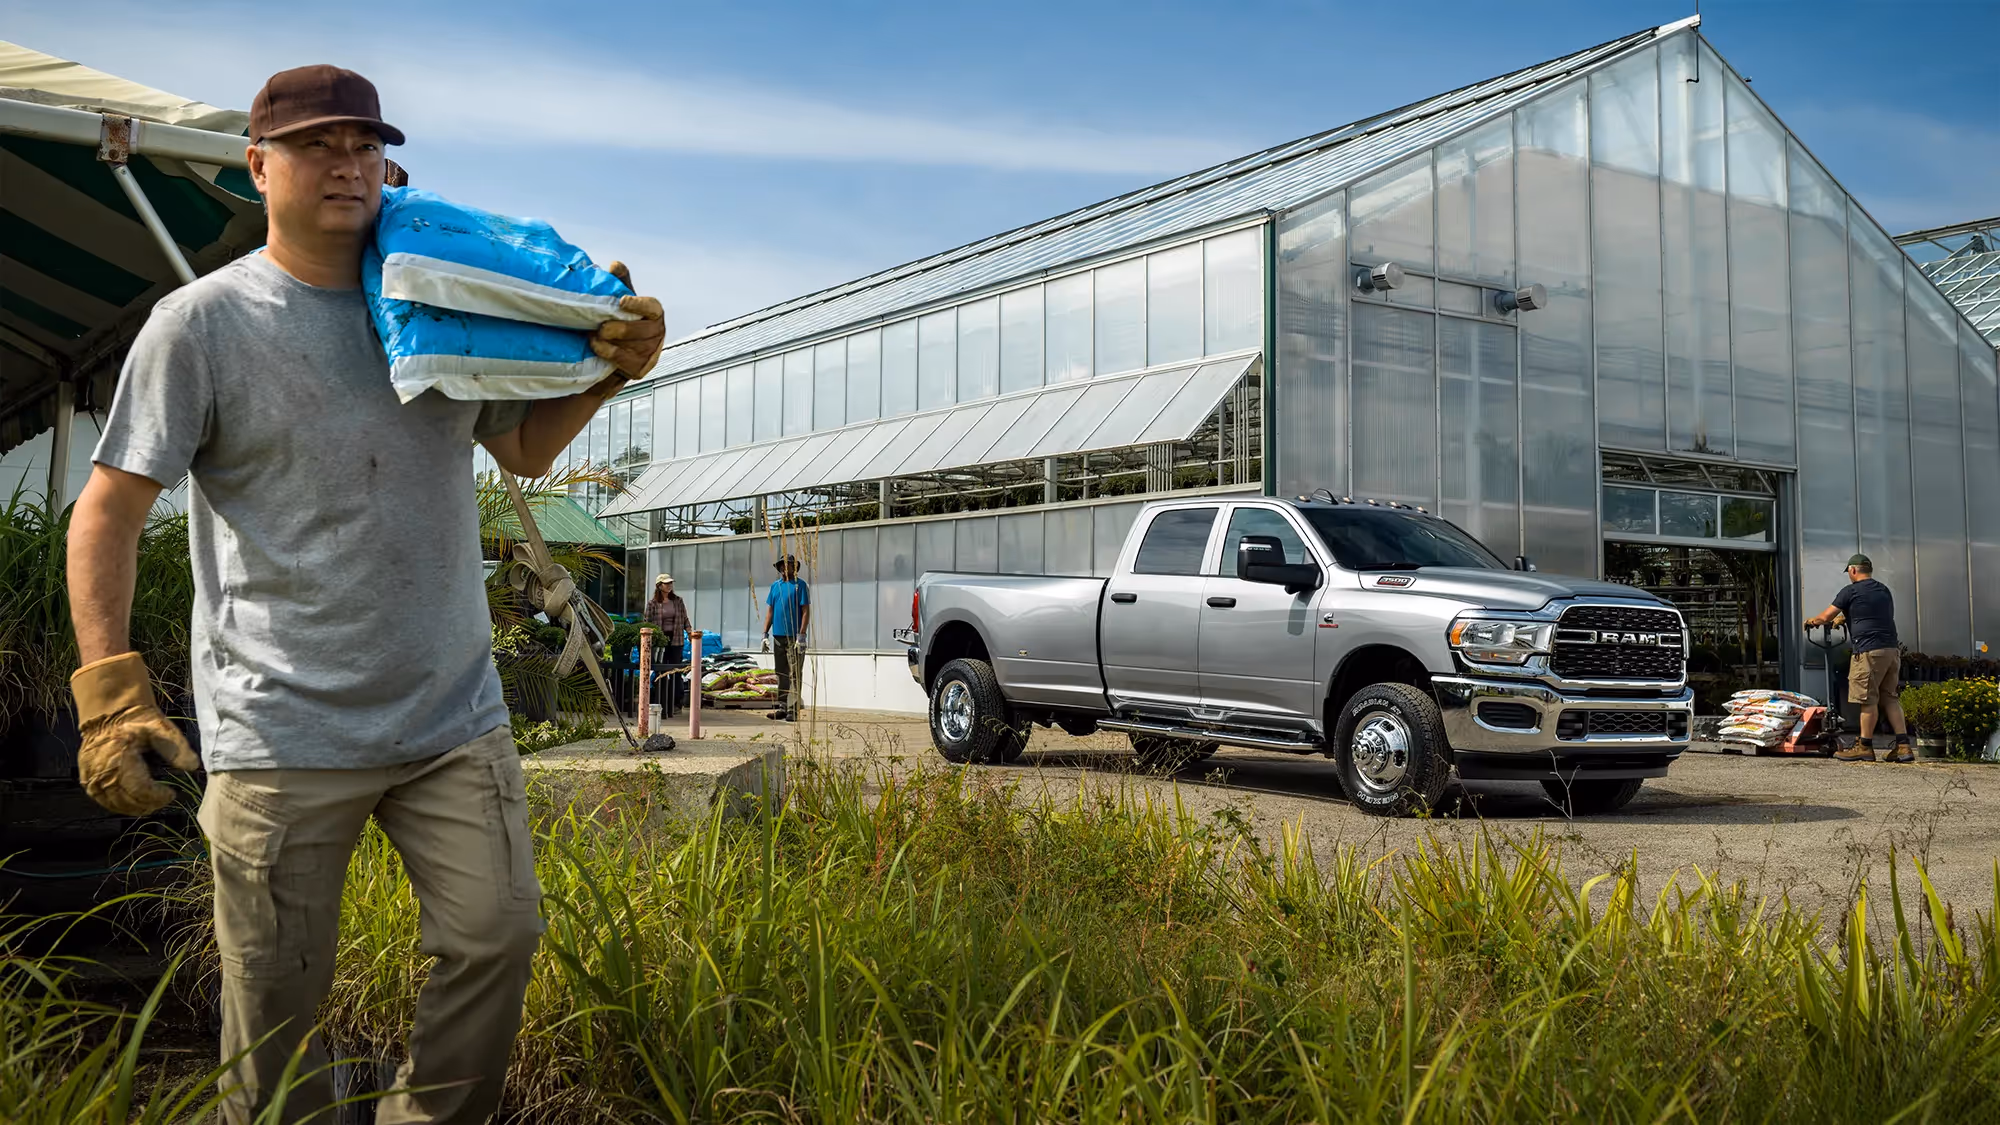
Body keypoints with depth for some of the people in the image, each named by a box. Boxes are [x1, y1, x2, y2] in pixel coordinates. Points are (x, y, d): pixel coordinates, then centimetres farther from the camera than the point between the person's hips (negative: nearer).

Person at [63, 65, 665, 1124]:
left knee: (498, 935, 4)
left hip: (455, 716, 4)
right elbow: (107, 510, -3)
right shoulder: (202, 321, -3)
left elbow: (523, 448, 20)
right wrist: (109, 687, -14)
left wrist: (615, 368, 2)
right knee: (277, 1004, 4)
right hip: (282, 732, -4)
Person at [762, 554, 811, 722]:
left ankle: (793, 711, -5)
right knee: (781, 674, 11)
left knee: (794, 674, -5)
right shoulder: (775, 586, 14)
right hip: (778, 636, 6)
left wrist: (801, 635, -15)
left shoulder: (799, 585, -3)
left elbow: (806, 611, -7)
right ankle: (782, 708, 17)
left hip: (794, 637, -6)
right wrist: (765, 634, 9)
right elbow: (770, 611, 16)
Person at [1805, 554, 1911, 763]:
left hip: (1869, 651, -7)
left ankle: (1865, 747, 2)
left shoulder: (1851, 591, -4)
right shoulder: (1884, 591, 19)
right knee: (1889, 697, 10)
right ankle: (1903, 745, 3)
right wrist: (1844, 618, 45)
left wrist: (1811, 621, 20)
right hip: (1892, 650, 7)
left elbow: (1825, 617, -1)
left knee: (1867, 699, -2)